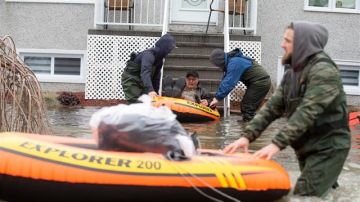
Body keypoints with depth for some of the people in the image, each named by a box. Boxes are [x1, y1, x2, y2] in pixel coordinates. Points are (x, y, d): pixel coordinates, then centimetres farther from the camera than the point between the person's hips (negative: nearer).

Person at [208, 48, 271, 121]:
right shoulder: (231, 61, 9)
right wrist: (217, 96, 3)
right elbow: (225, 80, 10)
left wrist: (218, 98, -23)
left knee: (247, 108, -9)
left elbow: (229, 83, -27)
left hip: (260, 83, -10)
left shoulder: (234, 63, -23)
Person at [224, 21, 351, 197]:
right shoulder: (292, 74, 10)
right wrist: (247, 135, -12)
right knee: (326, 193, 17)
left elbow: (307, 112, -28)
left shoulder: (324, 71, -18)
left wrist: (277, 144, -36)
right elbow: (272, 107, 2)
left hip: (327, 148, -9)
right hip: (306, 147, 9)